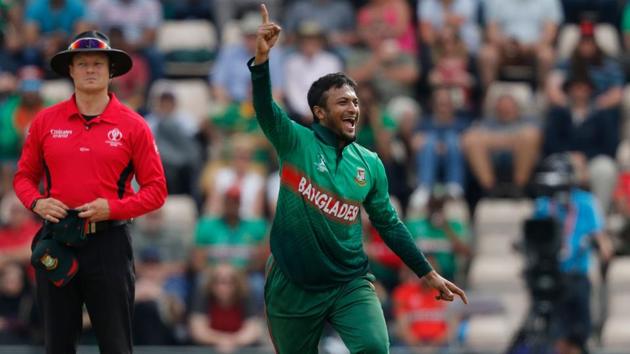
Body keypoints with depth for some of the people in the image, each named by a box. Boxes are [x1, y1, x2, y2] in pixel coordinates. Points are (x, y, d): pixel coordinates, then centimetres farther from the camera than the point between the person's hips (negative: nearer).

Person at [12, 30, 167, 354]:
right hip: (56, 243, 2)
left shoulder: (133, 125, 0)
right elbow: (24, 177, 13)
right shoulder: (46, 121, 6)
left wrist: (112, 208, -15)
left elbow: (156, 190, -1)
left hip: (109, 242, -2)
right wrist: (37, 203, -8)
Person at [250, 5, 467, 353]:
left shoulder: (370, 164, 5)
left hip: (350, 283, 2)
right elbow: (265, 110, -23)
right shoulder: (296, 143, -5)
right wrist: (262, 57, -39)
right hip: (293, 285, -2)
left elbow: (389, 224, 13)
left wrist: (427, 273, 10)